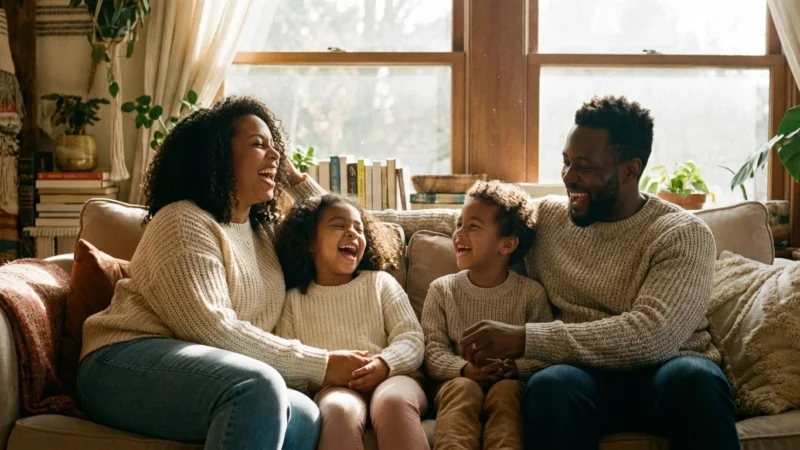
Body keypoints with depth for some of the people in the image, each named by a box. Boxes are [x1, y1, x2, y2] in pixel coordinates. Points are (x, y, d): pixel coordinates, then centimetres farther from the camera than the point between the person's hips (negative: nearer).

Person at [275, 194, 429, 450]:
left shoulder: (380, 283, 18)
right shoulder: (294, 299, 18)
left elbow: (412, 340, 7)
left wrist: (384, 365, -16)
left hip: (389, 380, 1)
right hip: (332, 389, 0)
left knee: (393, 401, -37)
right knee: (339, 410, -38)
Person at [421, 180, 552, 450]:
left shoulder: (531, 293, 5)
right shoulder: (442, 289, 9)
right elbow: (433, 350, 1)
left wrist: (516, 368, -21)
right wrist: (465, 370, -20)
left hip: (512, 383, 0)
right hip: (458, 381, 1)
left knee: (506, 390, -34)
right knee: (463, 388, -33)